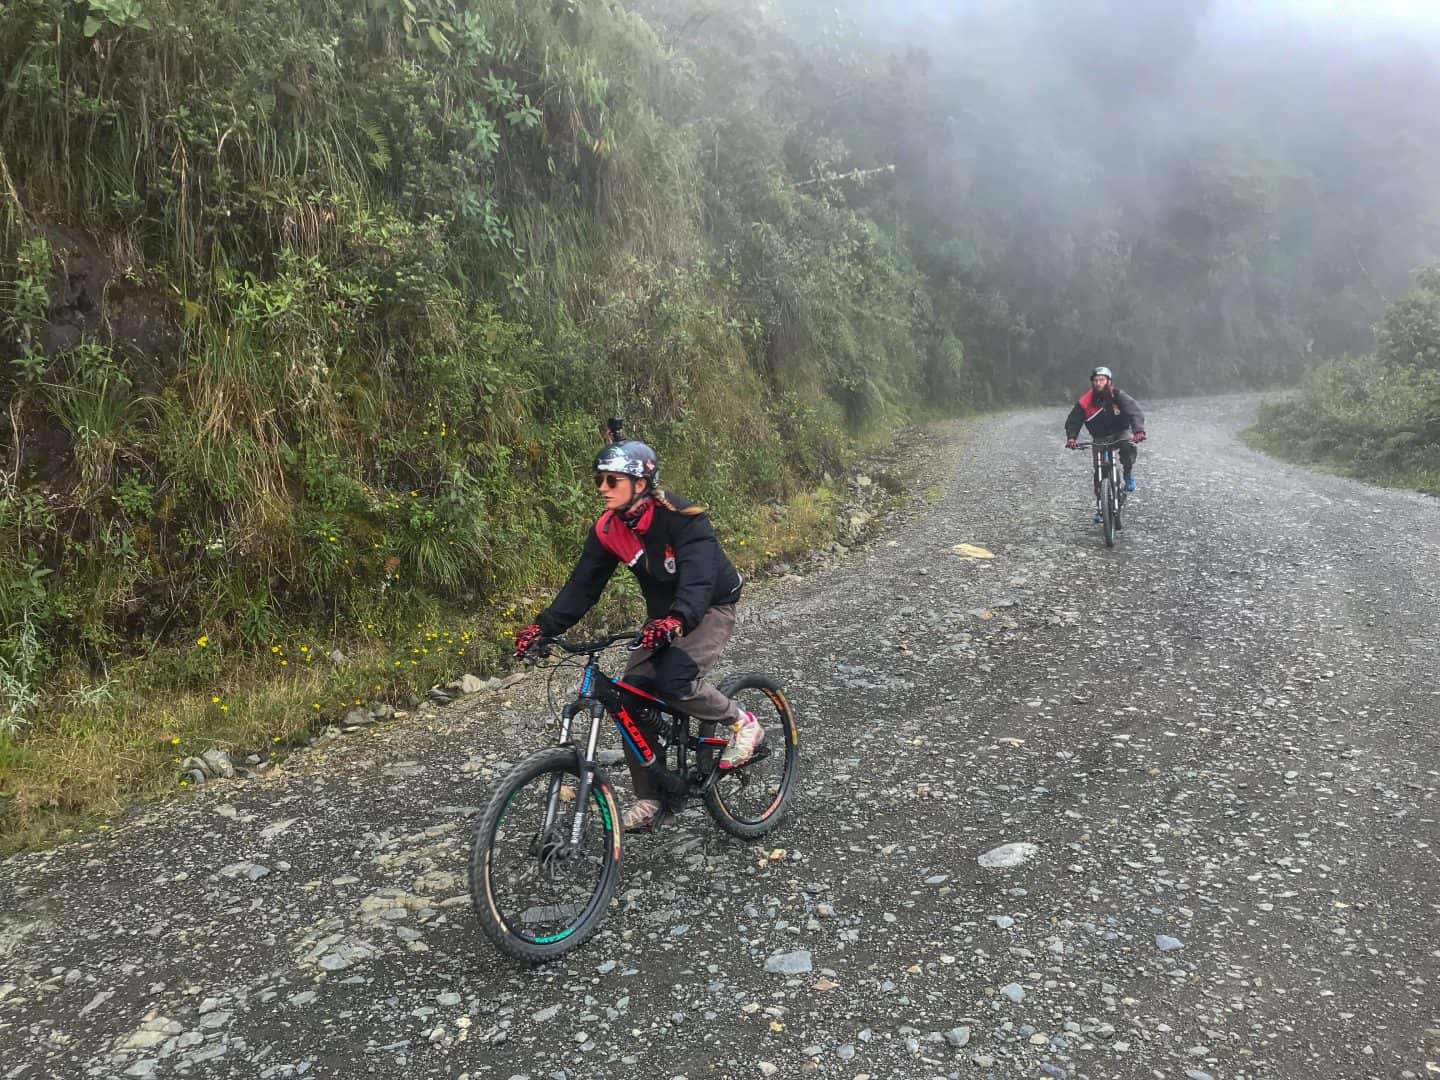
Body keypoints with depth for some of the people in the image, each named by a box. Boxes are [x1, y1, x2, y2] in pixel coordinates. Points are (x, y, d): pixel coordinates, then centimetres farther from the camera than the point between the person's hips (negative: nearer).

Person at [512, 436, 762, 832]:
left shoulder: (683, 519, -28)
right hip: (663, 618, 6)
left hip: (710, 610, -6)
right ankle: (649, 800, 10)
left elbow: (698, 580, -40)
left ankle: (742, 723, -3)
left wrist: (675, 621, -59)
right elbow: (583, 584, -9)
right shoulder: (609, 528, -9)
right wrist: (543, 626, -22)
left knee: (673, 680, -30)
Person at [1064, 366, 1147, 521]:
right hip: (1100, 438, 1)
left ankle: (1128, 473, -6)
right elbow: (1073, 421, -10)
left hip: (1121, 433, -1)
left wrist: (1139, 430, -45)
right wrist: (1071, 437, -29)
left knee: (1129, 448, -36)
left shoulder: (1118, 396, -18)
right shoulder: (1085, 402, -13)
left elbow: (1134, 411, -28)